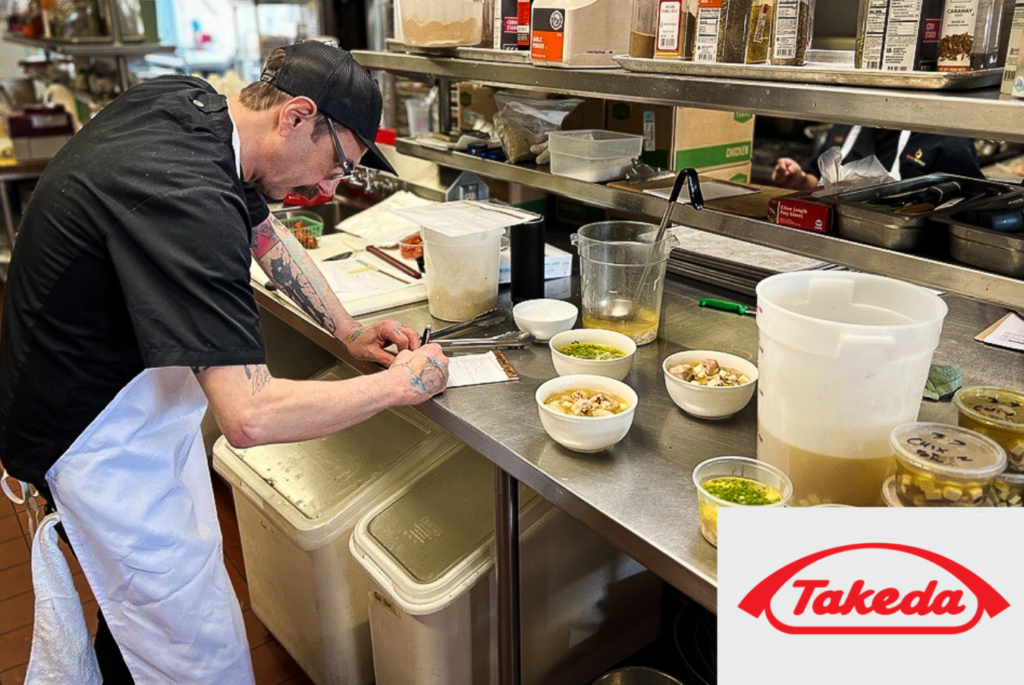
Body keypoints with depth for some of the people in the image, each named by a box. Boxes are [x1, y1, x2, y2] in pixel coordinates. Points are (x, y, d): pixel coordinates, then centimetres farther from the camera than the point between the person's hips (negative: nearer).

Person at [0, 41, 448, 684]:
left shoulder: (189, 101, -3)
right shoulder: (187, 201, -34)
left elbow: (263, 228, 13)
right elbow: (252, 416, -39)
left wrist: (347, 328, 6)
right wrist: (401, 382, -24)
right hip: (104, 435, -9)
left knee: (142, 593, 24)